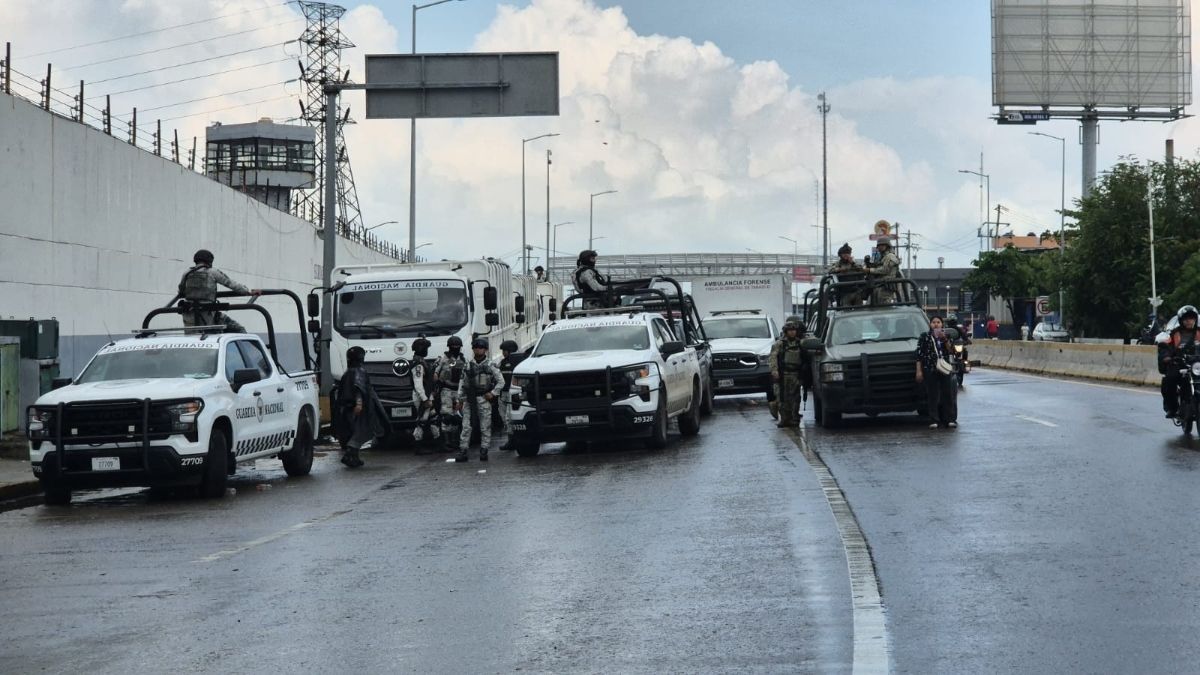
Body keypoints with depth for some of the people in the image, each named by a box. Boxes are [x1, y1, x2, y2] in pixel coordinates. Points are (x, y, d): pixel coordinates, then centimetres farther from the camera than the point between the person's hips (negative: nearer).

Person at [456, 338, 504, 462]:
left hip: (484, 399, -2)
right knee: (466, 427, -1)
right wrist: (460, 399, 7)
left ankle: (484, 452, 7)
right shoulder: (468, 365, 8)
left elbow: (501, 381, 5)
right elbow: (462, 383, 10)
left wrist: (493, 393, -6)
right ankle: (462, 452, 0)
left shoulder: (490, 365, 2)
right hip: (469, 400, 2)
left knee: (485, 427, 1)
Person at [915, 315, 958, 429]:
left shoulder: (946, 335, 13)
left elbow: (952, 351, 3)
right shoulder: (924, 337, 6)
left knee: (948, 394, 0)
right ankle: (934, 420, -2)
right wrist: (919, 371, -4)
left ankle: (950, 419, 5)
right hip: (930, 370, -2)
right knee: (933, 396, -4)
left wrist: (945, 339, -10)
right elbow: (919, 355, 3)